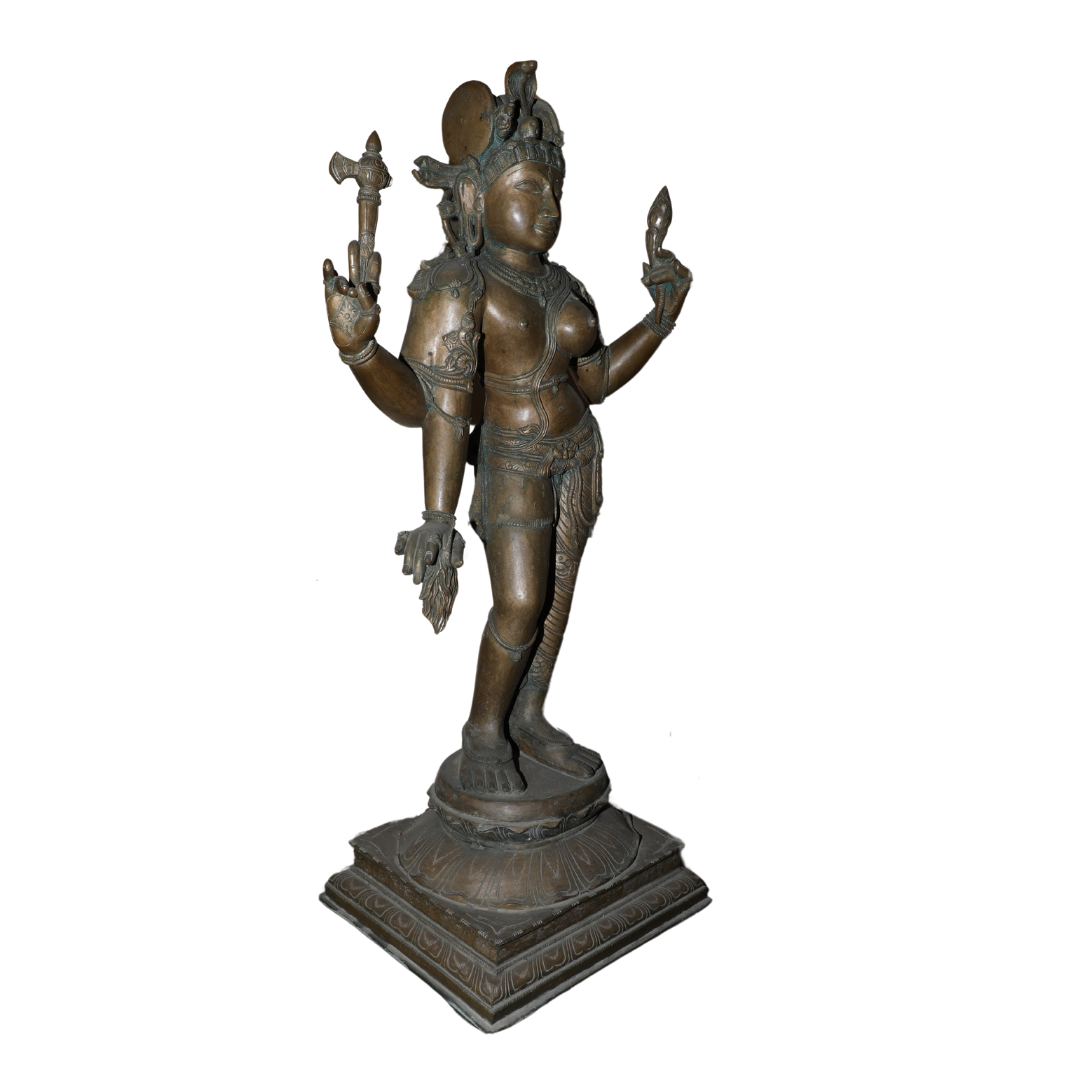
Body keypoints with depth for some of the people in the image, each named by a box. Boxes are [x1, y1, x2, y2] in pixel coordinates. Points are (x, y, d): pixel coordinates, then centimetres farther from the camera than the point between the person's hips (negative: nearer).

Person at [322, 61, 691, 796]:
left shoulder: (562, 287, 4)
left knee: (561, 588, 10)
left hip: (578, 452, 7)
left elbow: (598, 381, 11)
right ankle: (483, 731, 14)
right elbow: (433, 406, -29)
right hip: (513, 463, -6)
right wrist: (360, 348, -46)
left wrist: (662, 319, 7)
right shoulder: (459, 291, -19)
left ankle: (531, 719, 27)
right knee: (520, 603, -10)